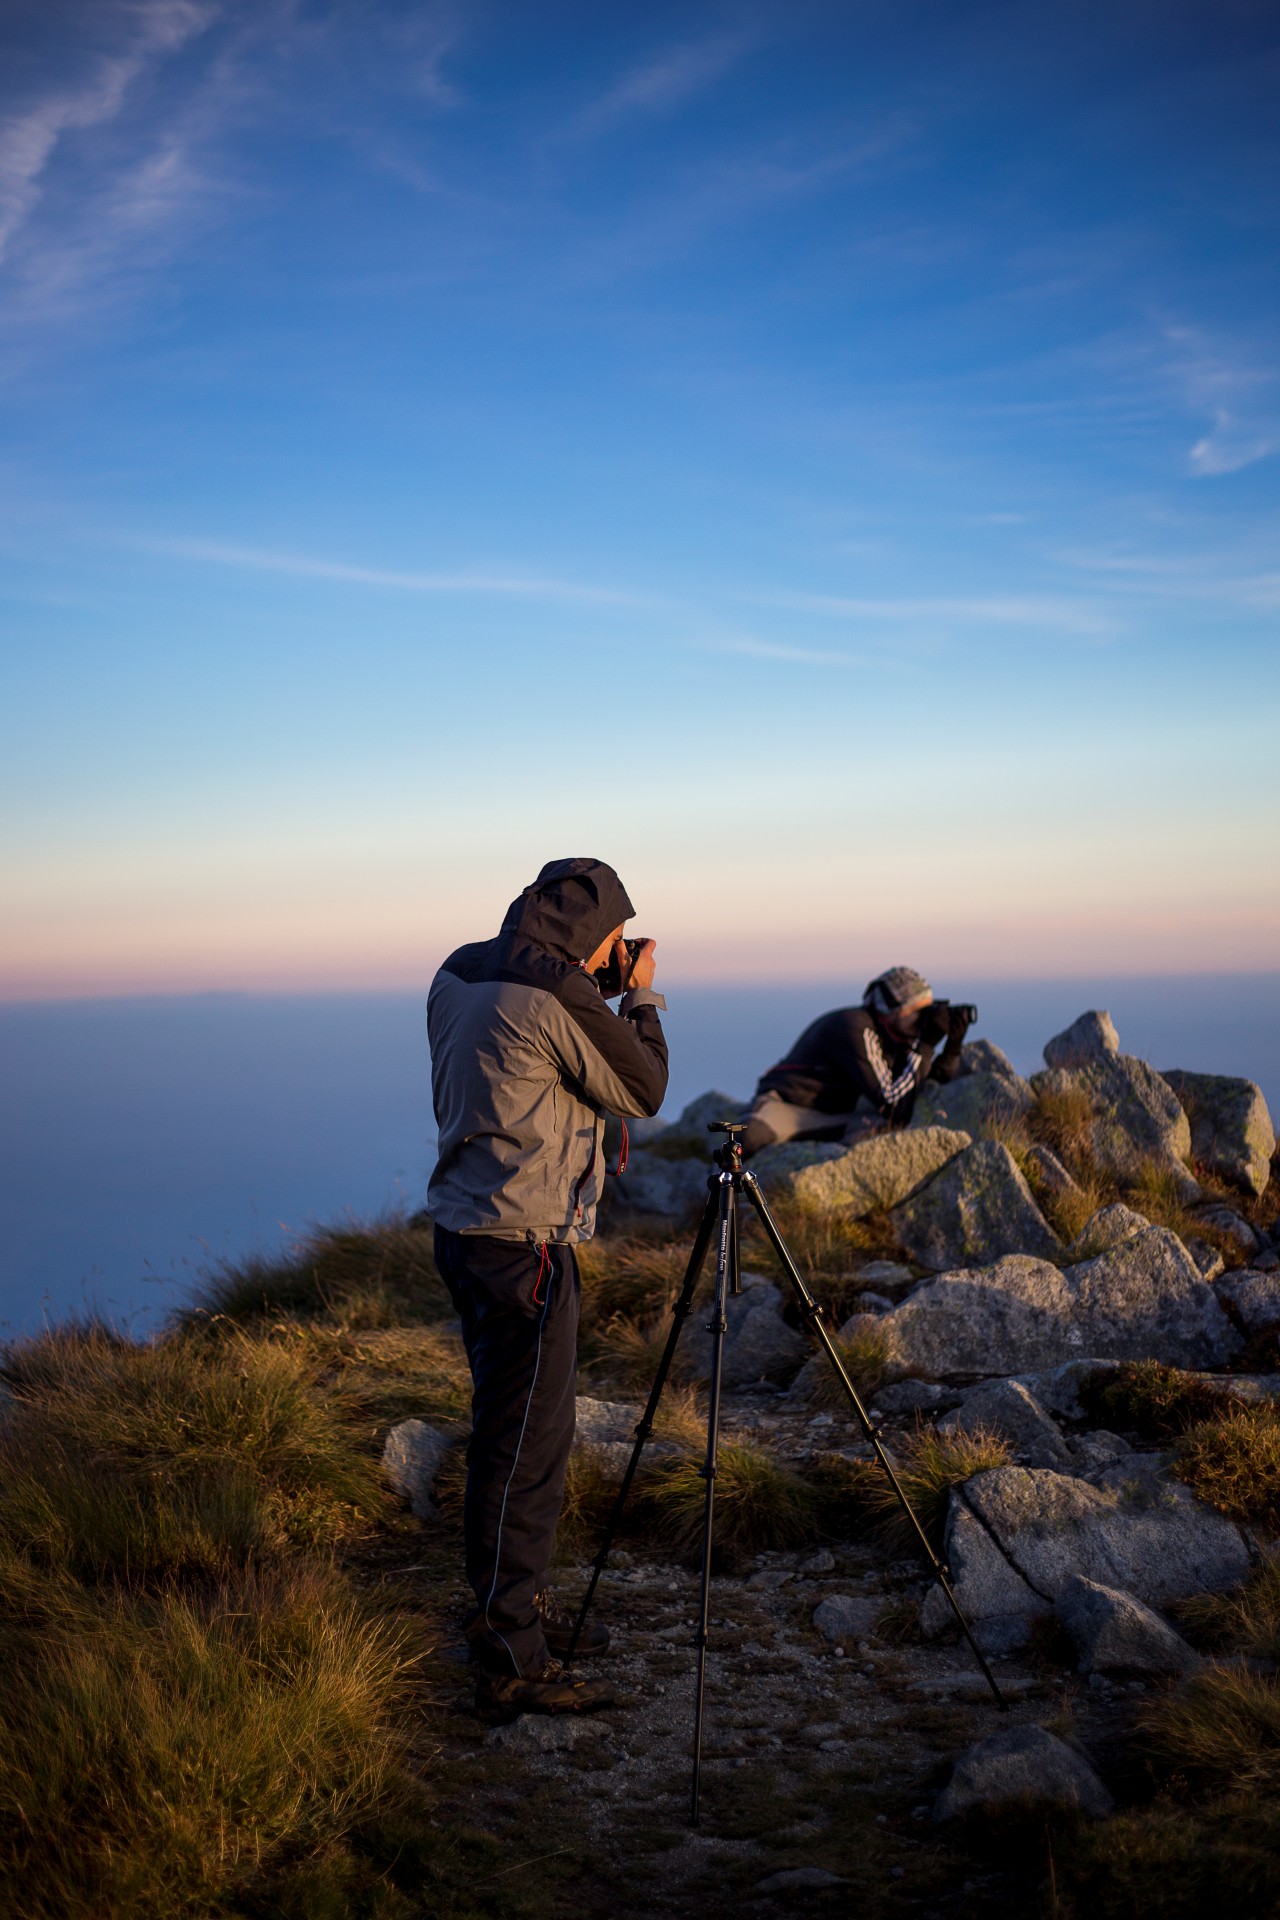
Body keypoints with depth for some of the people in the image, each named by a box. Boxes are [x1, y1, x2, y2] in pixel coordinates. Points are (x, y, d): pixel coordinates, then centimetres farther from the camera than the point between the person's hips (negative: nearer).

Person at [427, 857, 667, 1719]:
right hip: (522, 1248, -10)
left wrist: (607, 996, 14)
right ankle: (512, 1659, 3)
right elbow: (642, 1090, -8)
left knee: (510, 1432, 20)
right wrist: (640, 996, 4)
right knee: (527, 1447, -4)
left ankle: (512, 1606, 34)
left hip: (466, 1228, 10)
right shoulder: (555, 998, -19)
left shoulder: (459, 978, 8)